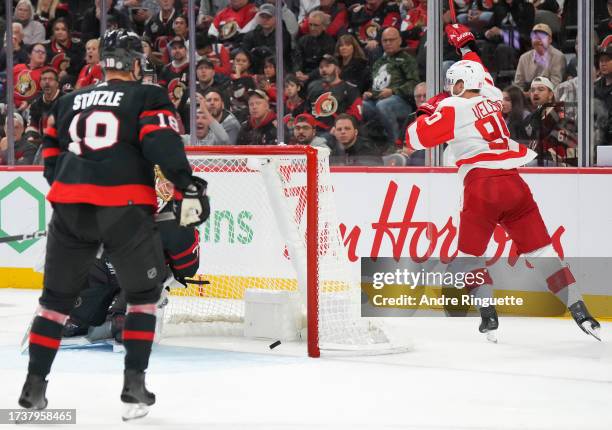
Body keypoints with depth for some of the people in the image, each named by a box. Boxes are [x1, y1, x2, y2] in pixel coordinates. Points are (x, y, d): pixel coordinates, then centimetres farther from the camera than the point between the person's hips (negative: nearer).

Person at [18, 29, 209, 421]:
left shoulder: (68, 102, 21)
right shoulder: (147, 98, 6)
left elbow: (52, 156, 27)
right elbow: (163, 143, -11)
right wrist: (189, 187, -16)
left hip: (69, 207, 4)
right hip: (126, 208, -4)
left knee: (57, 296, 15)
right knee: (144, 294, 13)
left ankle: (35, 385, 11)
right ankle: (134, 384, 5)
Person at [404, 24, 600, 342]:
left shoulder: (453, 108, 2)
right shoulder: (491, 99, 19)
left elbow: (416, 138, -3)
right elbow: (482, 79, 43)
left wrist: (428, 111, 16)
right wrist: (465, 46, 56)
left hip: (482, 185, -5)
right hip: (514, 183, 5)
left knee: (469, 255, 10)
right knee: (540, 250, 7)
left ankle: (489, 316, -6)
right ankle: (579, 311, -3)